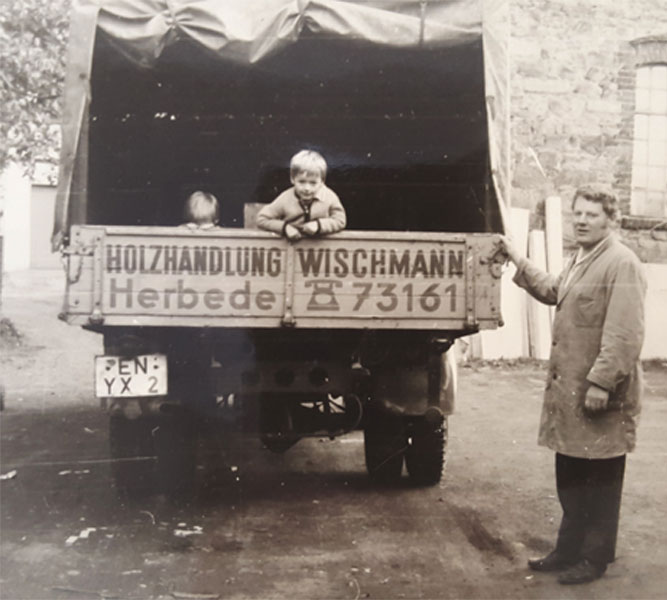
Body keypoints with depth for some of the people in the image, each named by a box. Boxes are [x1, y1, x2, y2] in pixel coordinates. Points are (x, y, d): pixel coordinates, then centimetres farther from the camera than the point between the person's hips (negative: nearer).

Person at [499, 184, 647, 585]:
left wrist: (602, 382, -25)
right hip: (570, 387, 9)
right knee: (570, 476, 16)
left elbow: (625, 334, -22)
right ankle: (570, 551, 28)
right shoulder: (580, 260, 15)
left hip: (601, 392, -9)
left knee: (600, 480, 4)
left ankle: (595, 559, 17)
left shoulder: (622, 264, -16)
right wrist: (518, 261, 27)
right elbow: (553, 292, 33)